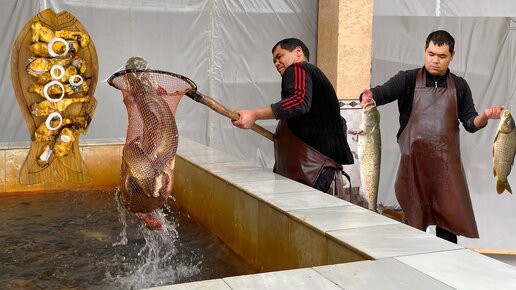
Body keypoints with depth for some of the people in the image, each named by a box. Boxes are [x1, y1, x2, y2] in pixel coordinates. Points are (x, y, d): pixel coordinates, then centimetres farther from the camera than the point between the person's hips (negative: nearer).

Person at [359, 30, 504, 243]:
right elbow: (384, 92, -15)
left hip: (446, 162, 2)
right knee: (413, 220, 5)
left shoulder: (459, 86, 9)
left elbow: (470, 123, 8)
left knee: (450, 218, 1)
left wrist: (485, 116, -13)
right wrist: (369, 95, -37)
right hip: (413, 161, -2)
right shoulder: (408, 79, 2)